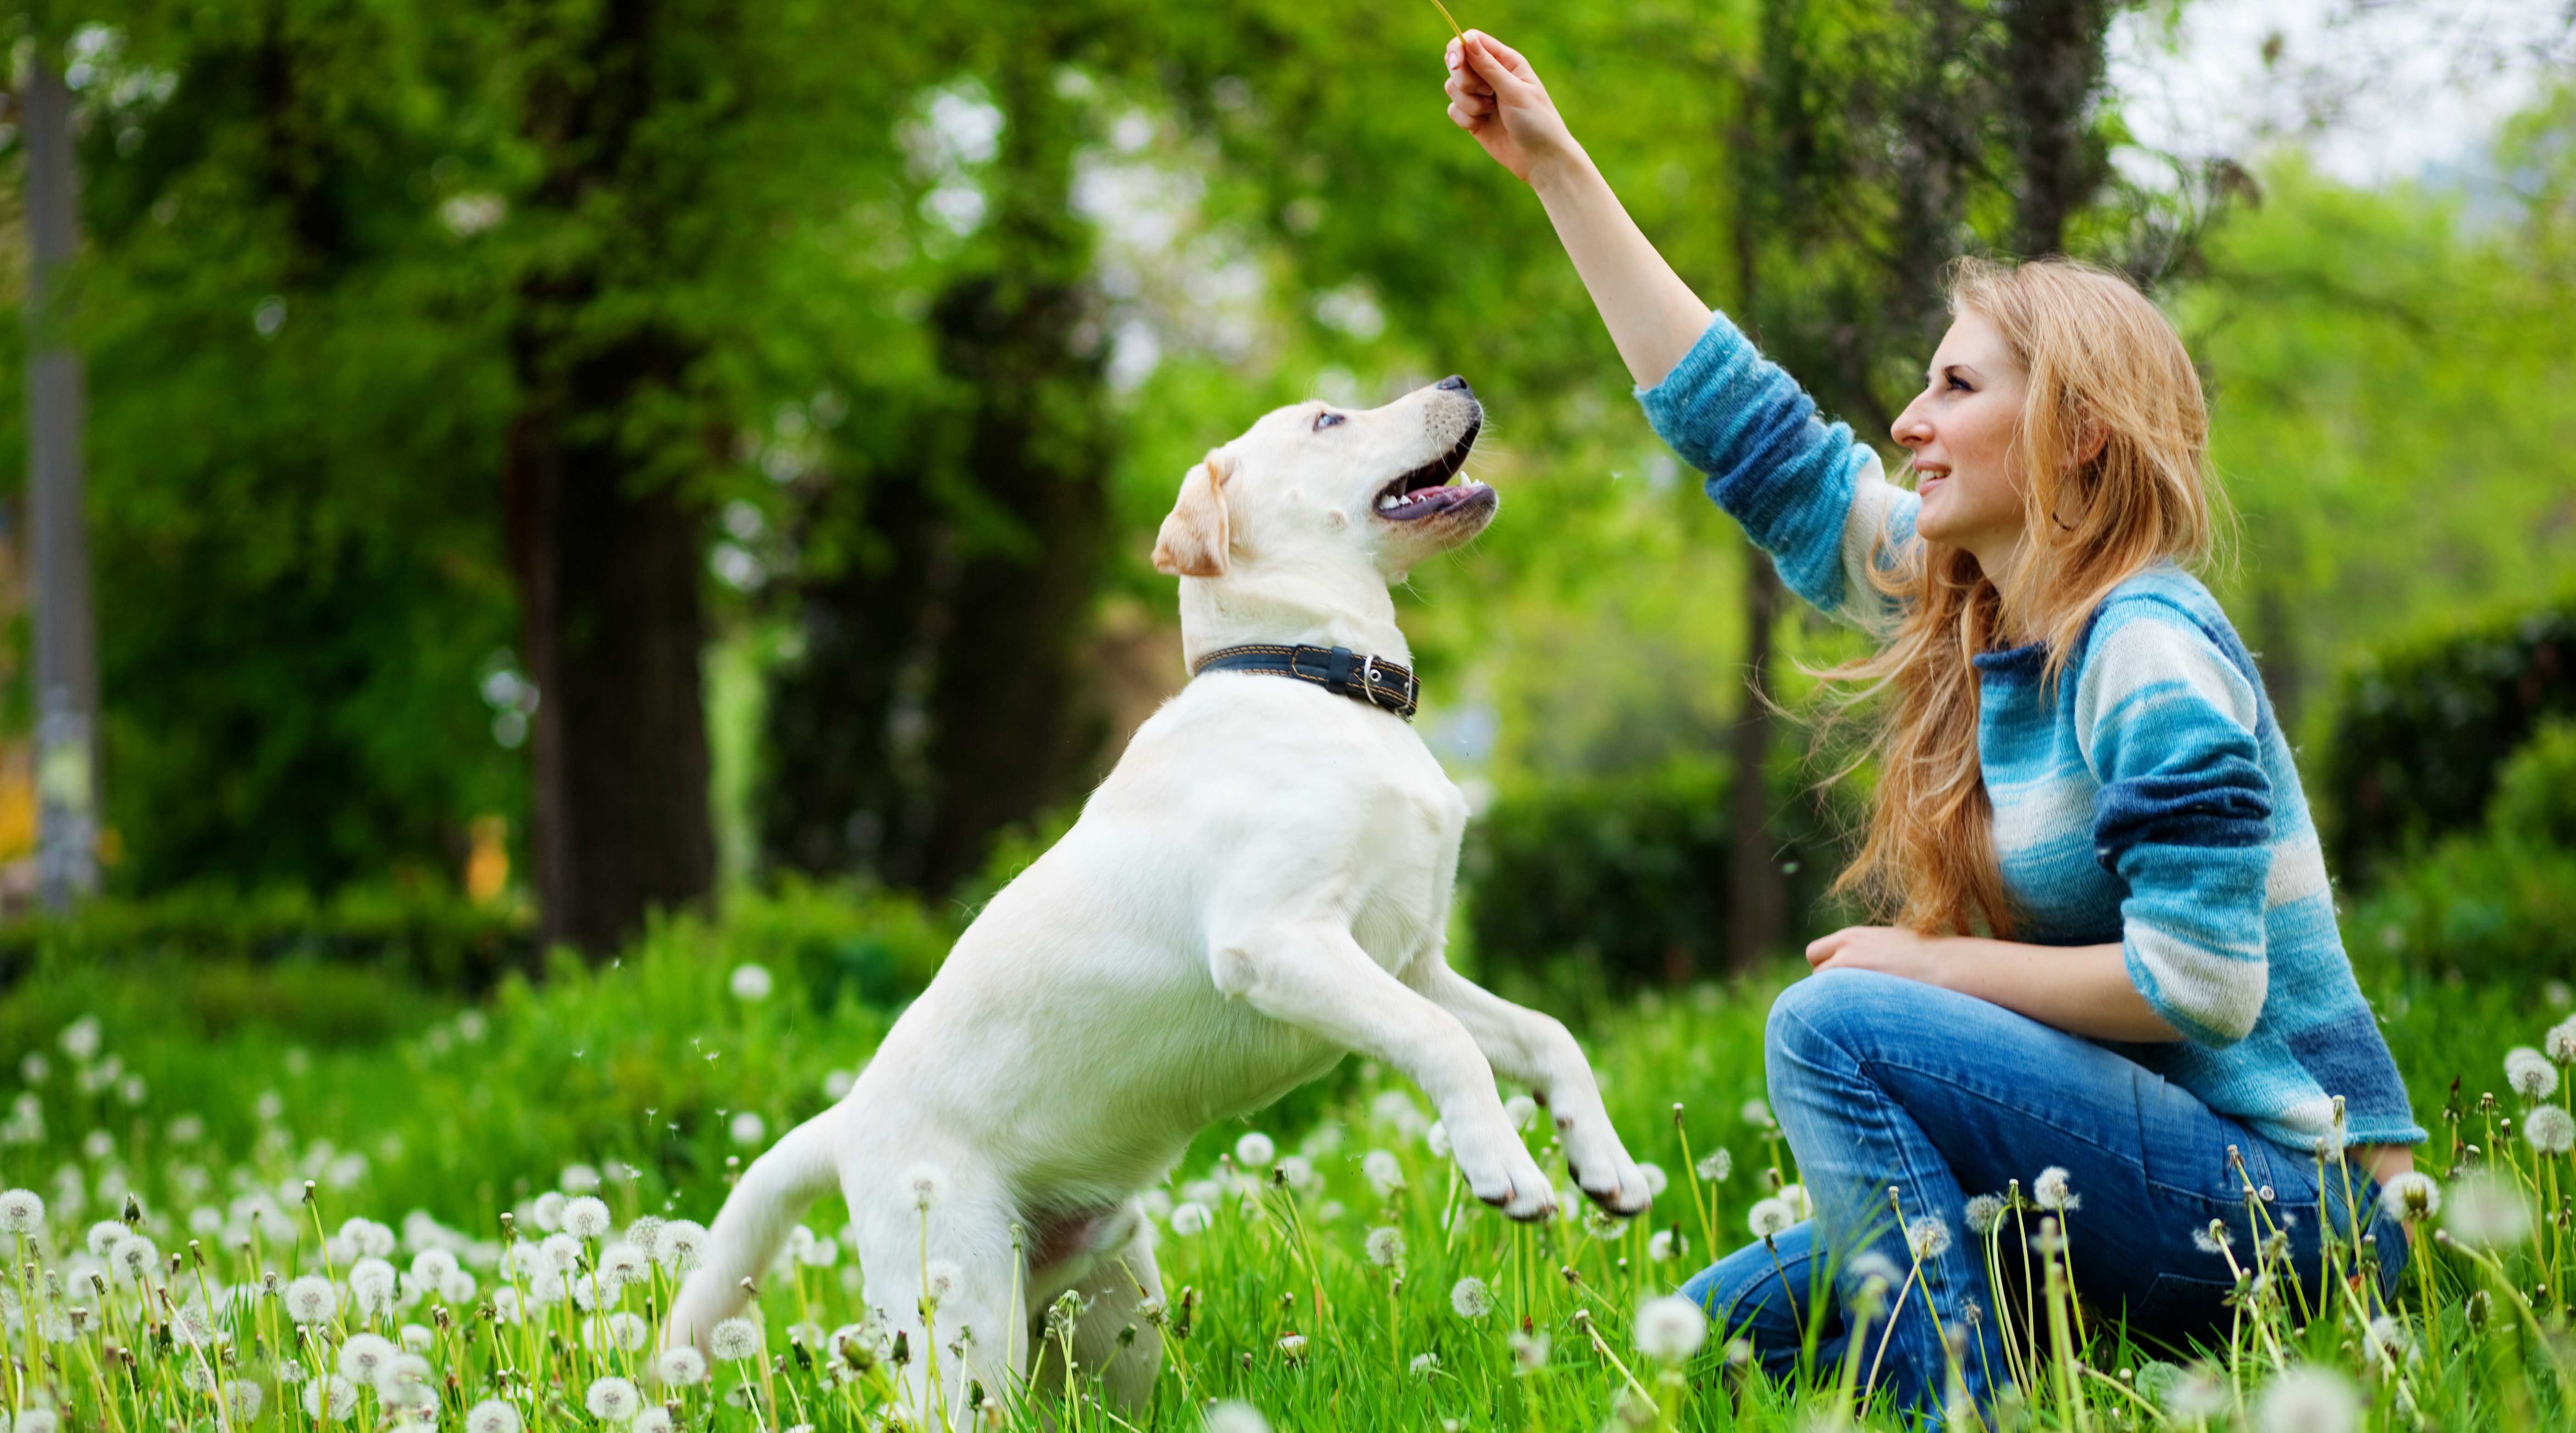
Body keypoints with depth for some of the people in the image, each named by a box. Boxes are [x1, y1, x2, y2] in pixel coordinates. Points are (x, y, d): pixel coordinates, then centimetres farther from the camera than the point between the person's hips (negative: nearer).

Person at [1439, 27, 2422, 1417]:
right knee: (1719, 1326, 4)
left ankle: (1969, 1406, -22)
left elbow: (2197, 981, -23)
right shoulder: (1955, 601, 9)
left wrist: (1932, 962, -12)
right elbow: (1745, 426, 15)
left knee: (1837, 1027, -23)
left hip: (2284, 1189, -9)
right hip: (2159, 1161, 9)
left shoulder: (2149, 654, -16)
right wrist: (1555, 166, 16)